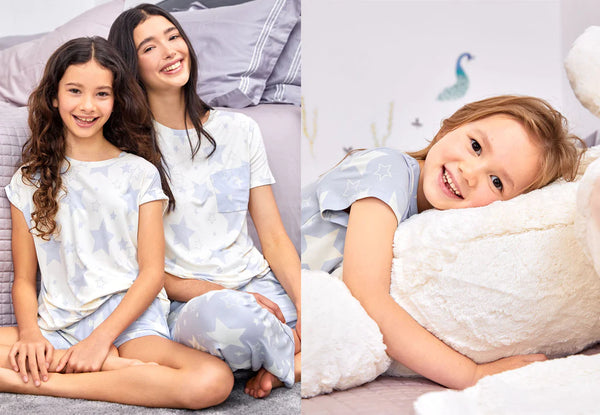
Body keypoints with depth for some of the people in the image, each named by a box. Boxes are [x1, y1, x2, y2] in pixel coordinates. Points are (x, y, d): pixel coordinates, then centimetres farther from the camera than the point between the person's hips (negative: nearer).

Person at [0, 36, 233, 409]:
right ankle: (118, 367, -21)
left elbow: (152, 272, 0)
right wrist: (30, 334, -11)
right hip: (55, 328, 2)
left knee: (214, 381, -32)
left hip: (128, 323, -1)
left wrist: (102, 337, -13)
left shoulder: (140, 173, 7)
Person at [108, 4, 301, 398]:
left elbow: (274, 236, 8)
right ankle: (293, 357, -11)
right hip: (188, 303, -3)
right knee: (228, 315, -40)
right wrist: (223, 295, -16)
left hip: (260, 283, 4)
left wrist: (305, 306, -9)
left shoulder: (240, 129, 12)